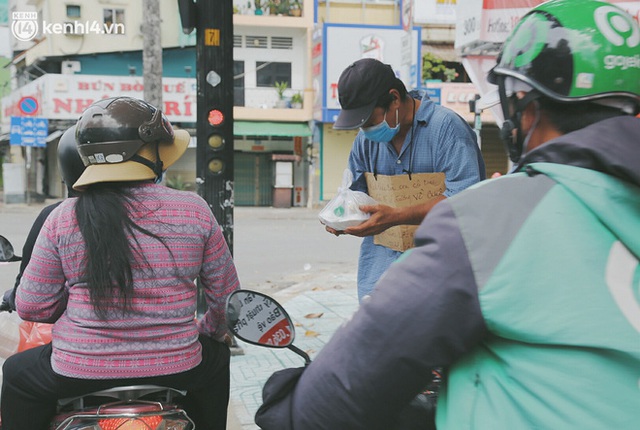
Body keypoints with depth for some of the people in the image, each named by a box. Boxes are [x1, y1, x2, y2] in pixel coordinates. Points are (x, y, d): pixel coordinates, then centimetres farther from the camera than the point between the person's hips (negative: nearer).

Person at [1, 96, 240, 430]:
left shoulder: (63, 218, -7)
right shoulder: (194, 210, -7)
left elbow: (31, 307, -2)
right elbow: (226, 294, 2)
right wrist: (212, 330, 23)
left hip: (79, 372, 0)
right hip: (175, 370, 1)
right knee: (215, 358, 34)